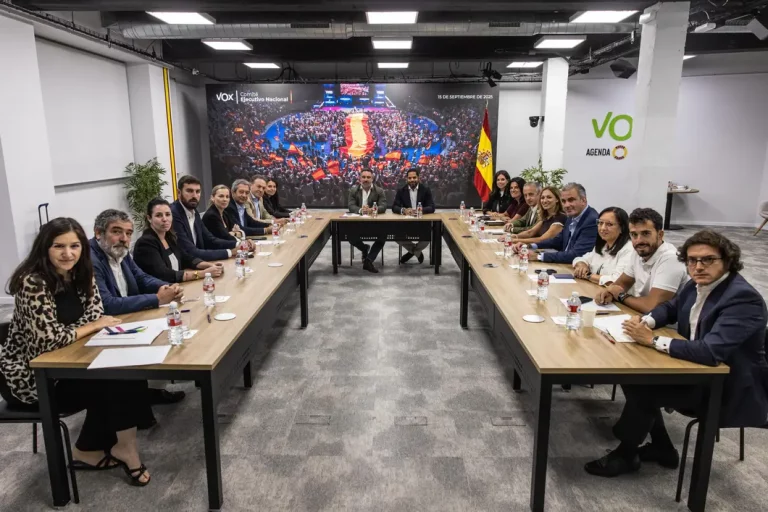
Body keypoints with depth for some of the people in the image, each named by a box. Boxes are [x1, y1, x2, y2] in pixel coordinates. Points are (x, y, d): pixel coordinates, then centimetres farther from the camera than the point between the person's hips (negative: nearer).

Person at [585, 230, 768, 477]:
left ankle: (626, 454, 8)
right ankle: (661, 448, 17)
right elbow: (670, 308, 18)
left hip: (730, 388, -8)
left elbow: (710, 352, -37)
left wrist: (653, 340, -28)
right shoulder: (698, 284, -1)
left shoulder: (743, 298, -26)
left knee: (642, 389, -18)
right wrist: (647, 321, -6)